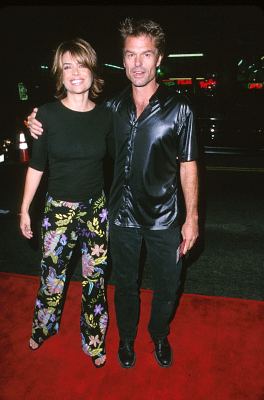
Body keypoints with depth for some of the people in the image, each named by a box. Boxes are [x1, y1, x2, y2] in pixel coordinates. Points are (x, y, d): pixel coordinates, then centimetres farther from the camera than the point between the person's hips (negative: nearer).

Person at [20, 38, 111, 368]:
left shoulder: (104, 116, -2)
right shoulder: (47, 114, -8)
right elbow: (36, 166, -1)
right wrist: (24, 209, 2)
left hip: (97, 209, 2)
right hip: (58, 210, -1)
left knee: (94, 280, 12)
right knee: (52, 276, 12)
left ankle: (94, 341, 35)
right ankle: (43, 328, 43)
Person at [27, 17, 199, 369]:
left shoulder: (179, 108, -8)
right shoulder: (113, 107, 0)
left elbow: (188, 165, -4)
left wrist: (192, 217, -6)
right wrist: (41, 126, -3)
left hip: (165, 217, -1)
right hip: (122, 215, 2)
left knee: (167, 287, 16)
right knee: (125, 283, 19)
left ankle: (160, 335, 46)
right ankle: (127, 337, 47)